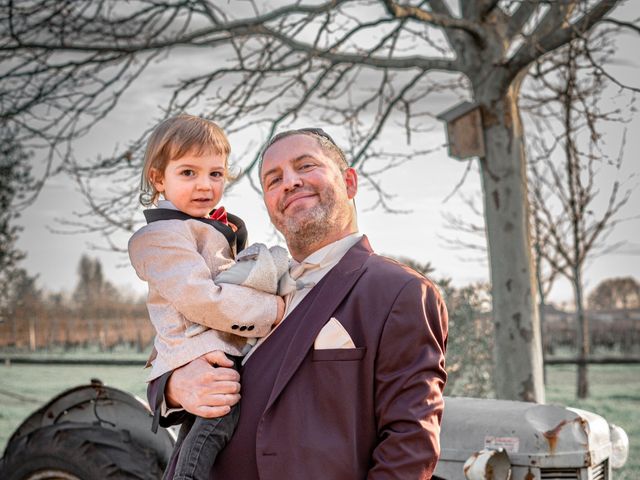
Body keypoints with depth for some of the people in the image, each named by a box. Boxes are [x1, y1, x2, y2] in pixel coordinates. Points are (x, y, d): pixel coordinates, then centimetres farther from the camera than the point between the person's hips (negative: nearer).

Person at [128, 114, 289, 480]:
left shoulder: (222, 230, 22)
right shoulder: (165, 235, -7)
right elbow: (201, 299, -18)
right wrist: (272, 310, -13)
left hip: (234, 353, 9)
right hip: (201, 360, -9)